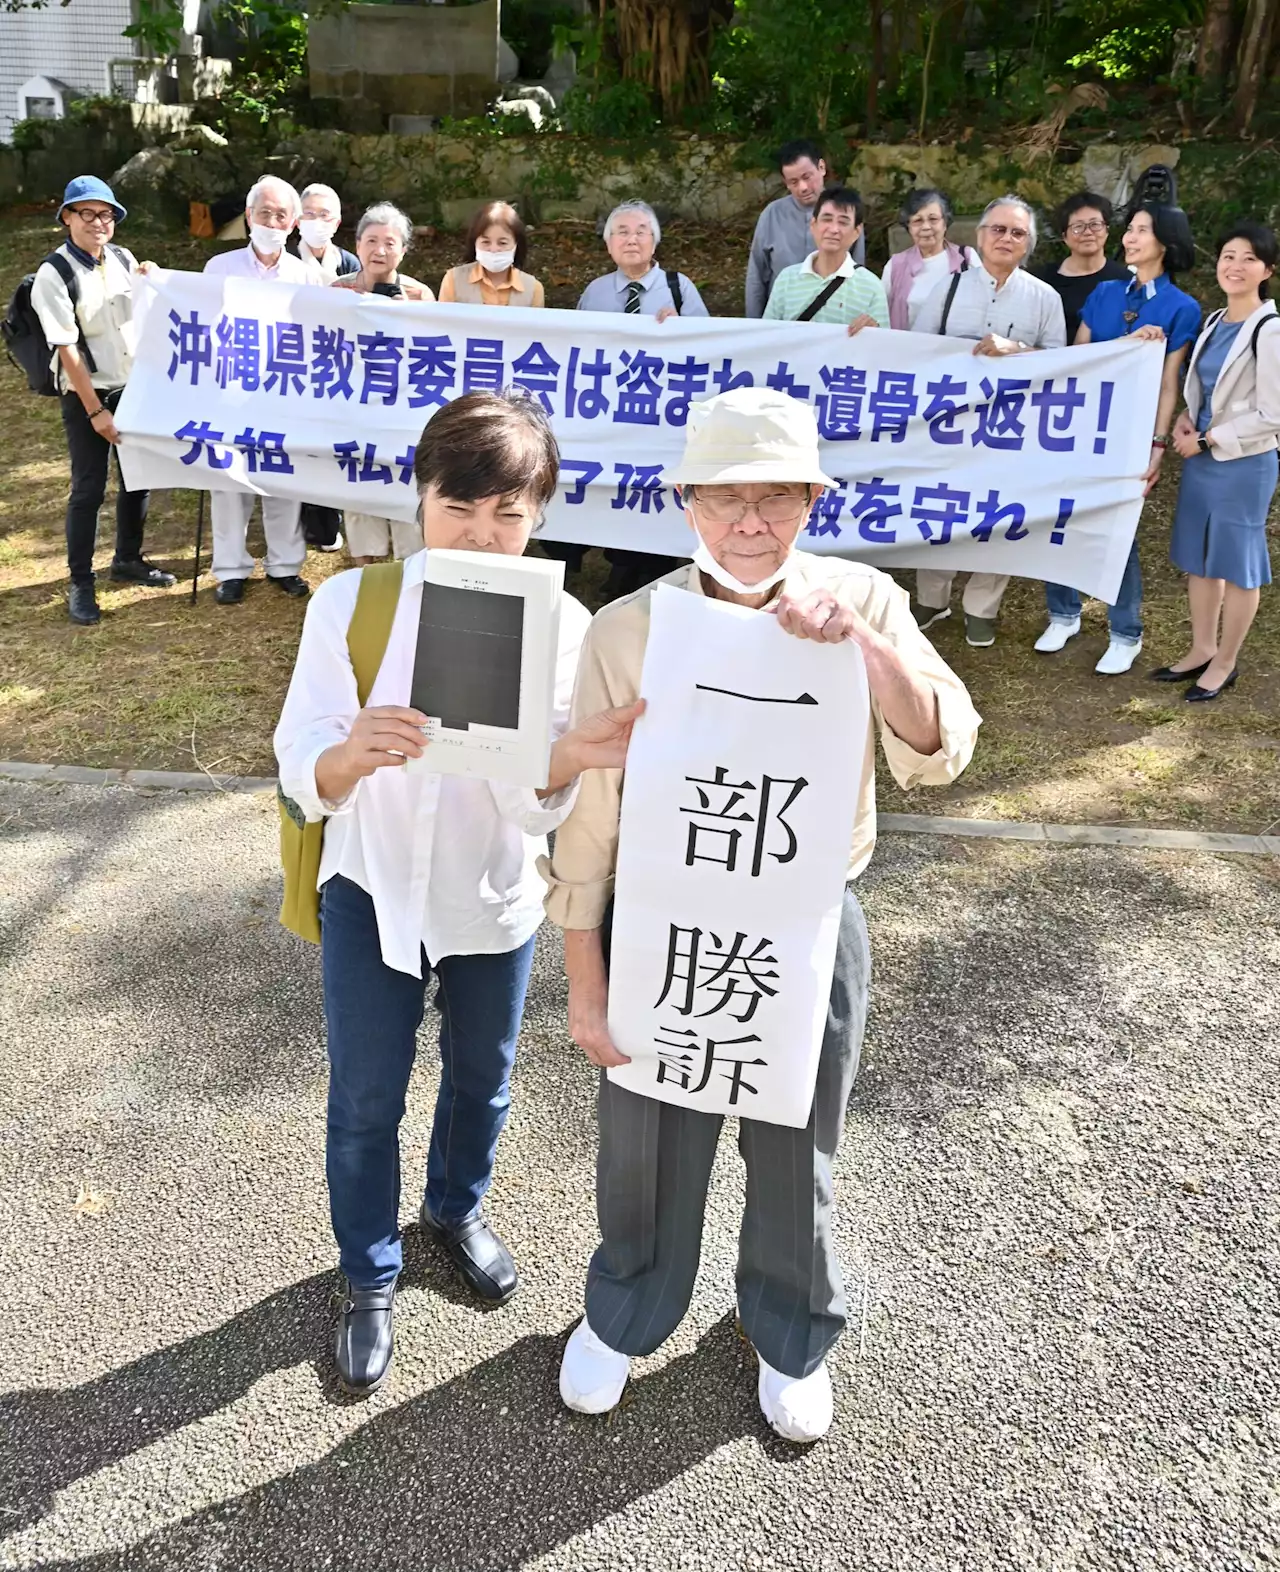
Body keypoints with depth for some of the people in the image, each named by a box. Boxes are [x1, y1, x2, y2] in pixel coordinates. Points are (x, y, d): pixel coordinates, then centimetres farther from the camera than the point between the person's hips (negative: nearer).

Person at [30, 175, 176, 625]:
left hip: (135, 387, 6)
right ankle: (80, 584, 10)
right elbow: (67, 348, -17)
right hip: (85, 395, -5)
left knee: (139, 476, 12)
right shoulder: (54, 274, -14)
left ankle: (128, 560, 32)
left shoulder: (124, 259, 3)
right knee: (88, 489, -2)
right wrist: (95, 411, -18)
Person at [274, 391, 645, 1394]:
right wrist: (351, 755, -44)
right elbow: (302, 779, -20)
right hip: (373, 894, -1)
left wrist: (568, 759, -41)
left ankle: (458, 1208, 55)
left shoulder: (563, 628, -17)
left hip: (495, 903, 1)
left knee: (482, 1080, 23)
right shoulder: (350, 605, -18)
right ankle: (371, 1277, 41)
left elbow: (536, 808, -17)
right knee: (365, 1102, 13)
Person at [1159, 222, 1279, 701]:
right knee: (1199, 558, 15)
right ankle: (1202, 650, 30)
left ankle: (1225, 663, 18)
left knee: (1237, 563, 5)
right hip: (1200, 459, 8)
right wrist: (1185, 422, -3)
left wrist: (1207, 439, -14)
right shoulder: (1214, 322, 8)